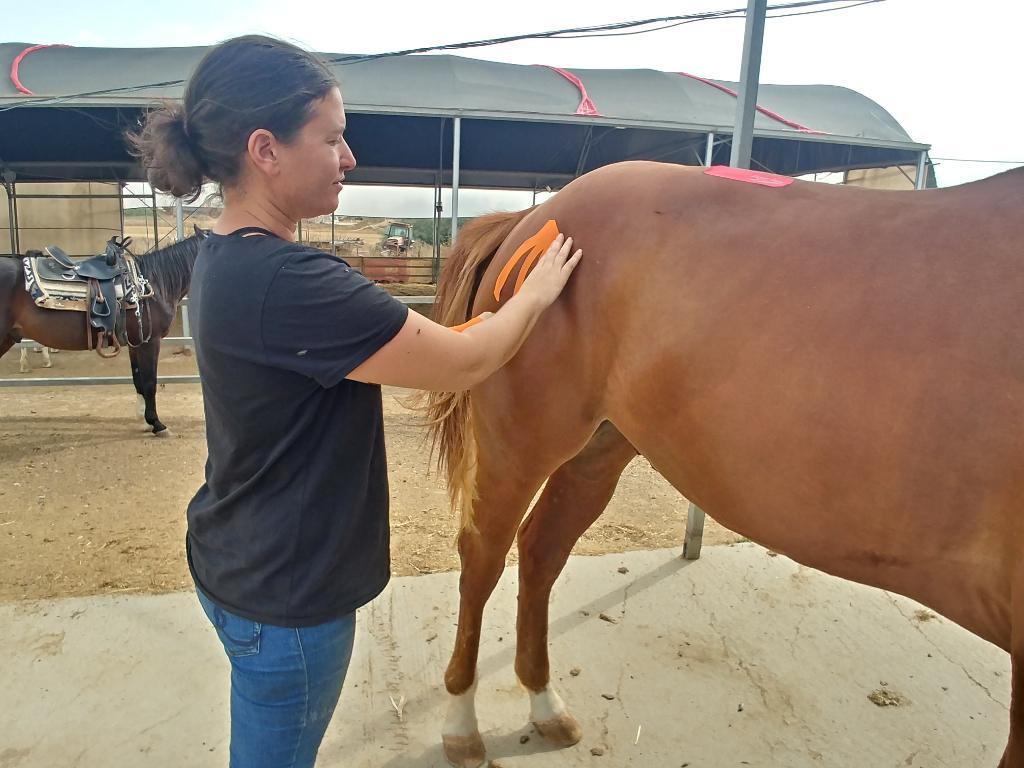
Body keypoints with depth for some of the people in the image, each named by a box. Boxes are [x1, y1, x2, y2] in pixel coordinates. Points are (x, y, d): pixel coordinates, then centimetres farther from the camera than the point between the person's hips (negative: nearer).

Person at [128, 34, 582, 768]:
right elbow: (465, 364, -23)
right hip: (286, 596, -9)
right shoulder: (287, 282, -32)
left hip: (237, 562, 9)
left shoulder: (227, 258, 0)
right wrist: (537, 291, -5)